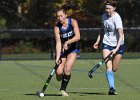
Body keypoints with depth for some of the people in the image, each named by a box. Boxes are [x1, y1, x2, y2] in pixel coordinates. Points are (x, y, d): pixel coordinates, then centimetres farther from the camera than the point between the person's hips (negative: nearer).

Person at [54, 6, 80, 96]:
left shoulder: (73, 22, -14)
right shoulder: (57, 27, -13)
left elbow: (78, 37, -24)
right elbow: (58, 43, -18)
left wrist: (67, 42, -36)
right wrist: (57, 57, -29)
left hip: (73, 49, -1)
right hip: (62, 50, 1)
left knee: (67, 69, -20)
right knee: (59, 72, -11)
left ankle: (63, 89, -2)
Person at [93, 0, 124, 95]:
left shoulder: (116, 18, -19)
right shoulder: (104, 17, 0)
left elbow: (121, 35, -23)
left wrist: (116, 49, -30)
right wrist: (98, 41, 12)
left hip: (118, 45, -3)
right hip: (107, 44, 3)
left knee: (114, 69, 3)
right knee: (108, 66, -16)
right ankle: (112, 87, -22)